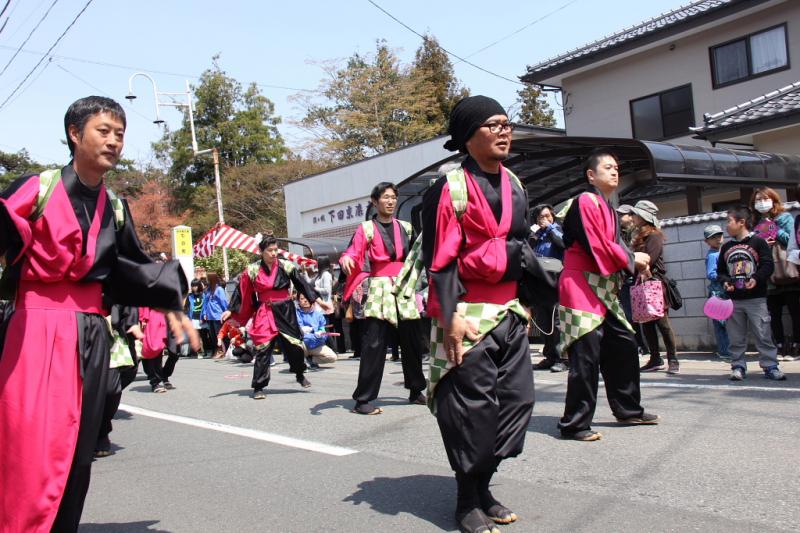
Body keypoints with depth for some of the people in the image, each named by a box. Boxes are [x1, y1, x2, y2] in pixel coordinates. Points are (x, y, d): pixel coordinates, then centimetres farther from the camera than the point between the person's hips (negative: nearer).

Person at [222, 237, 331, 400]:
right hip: (265, 313, -1)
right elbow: (241, 292, 4)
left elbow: (302, 284, 1)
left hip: (286, 312, 1)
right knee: (263, 349, -5)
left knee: (294, 345, 7)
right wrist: (231, 311, 2)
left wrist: (318, 300, -2)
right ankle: (258, 387, 4)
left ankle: (300, 375, 35)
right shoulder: (253, 270, -2)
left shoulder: (286, 267, -2)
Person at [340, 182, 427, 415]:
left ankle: (416, 391, 26)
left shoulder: (406, 228, 13)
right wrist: (346, 260, -32)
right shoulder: (366, 228, 1)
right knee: (374, 343, -9)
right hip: (379, 288, -4)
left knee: (412, 340, 9)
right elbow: (352, 253, -12)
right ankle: (363, 400, -4)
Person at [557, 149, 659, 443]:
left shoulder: (608, 209, 19)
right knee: (587, 355, -10)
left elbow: (613, 246, 18)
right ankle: (574, 424, -3)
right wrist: (632, 259, -5)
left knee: (623, 346, 15)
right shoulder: (586, 201, -10)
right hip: (582, 288, -10)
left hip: (605, 290, 10)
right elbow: (597, 247, -17)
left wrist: (635, 262, -1)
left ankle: (628, 409, 31)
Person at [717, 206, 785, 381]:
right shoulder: (726, 247, 11)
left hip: (756, 298, -4)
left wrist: (757, 279, -22)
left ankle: (770, 366, 6)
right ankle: (738, 367, 14)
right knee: (736, 337, 6)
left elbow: (768, 265, -7)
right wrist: (725, 281, -3)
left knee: (763, 334, -2)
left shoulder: (758, 242, -2)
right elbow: (720, 270, 16)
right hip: (734, 300, 4)